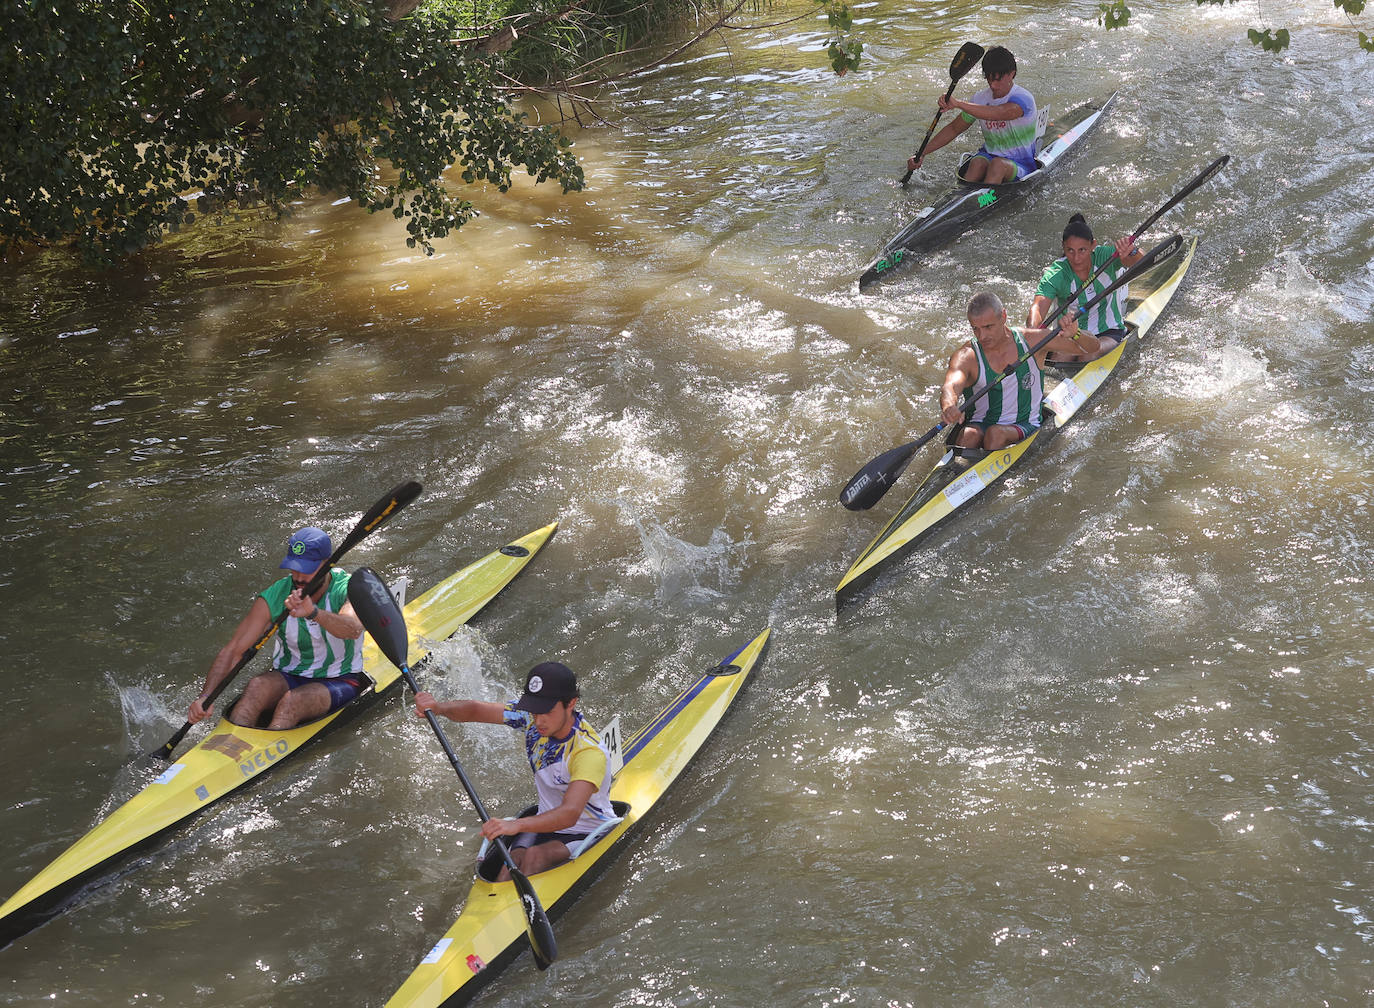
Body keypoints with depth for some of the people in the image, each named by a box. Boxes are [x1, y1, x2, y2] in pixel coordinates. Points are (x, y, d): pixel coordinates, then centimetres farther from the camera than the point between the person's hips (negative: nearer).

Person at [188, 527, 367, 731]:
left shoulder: (346, 589, -15)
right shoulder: (273, 598, -9)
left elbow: (353, 629, -38)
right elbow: (233, 650, -11)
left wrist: (313, 613, -57)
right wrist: (205, 697, -25)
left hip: (340, 681, -3)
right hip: (289, 676, 3)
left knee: (292, 700, -33)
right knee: (258, 686, -30)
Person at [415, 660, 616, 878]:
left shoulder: (590, 752, -29)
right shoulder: (532, 716, -8)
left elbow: (570, 813, -42)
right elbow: (475, 710, -1)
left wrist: (517, 825, -56)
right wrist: (438, 707, -23)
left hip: (589, 835, -5)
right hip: (545, 823, 6)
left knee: (533, 857, -33)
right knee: (515, 859, -26)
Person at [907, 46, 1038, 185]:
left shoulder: (1023, 98, -17)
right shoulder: (981, 98, 1)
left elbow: (998, 113, -39)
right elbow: (953, 129, 11)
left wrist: (958, 103, -48)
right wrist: (922, 154, 3)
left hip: (1020, 165, -4)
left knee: (998, 164, -37)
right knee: (977, 163, -31)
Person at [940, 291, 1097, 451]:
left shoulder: (1032, 340, -4)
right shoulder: (966, 356, -9)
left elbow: (1092, 347, -1)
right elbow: (951, 385, -31)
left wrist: (1075, 334, -25)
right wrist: (948, 407, -56)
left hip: (1025, 426, 0)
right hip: (980, 424, 0)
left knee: (997, 433, -34)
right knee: (969, 436, -35)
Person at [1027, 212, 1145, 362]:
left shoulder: (1104, 257, -11)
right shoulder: (1055, 274, -14)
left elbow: (1140, 262, -27)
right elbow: (1039, 307, -28)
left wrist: (1131, 252, -53)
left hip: (1108, 333, 0)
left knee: (1087, 359, -29)